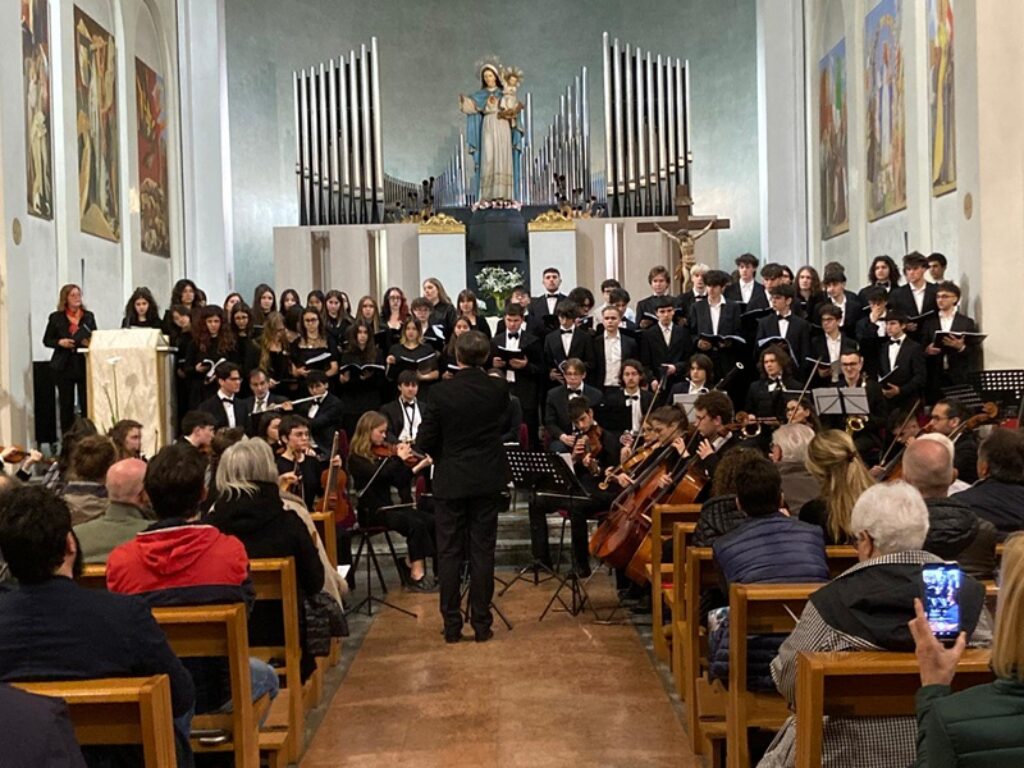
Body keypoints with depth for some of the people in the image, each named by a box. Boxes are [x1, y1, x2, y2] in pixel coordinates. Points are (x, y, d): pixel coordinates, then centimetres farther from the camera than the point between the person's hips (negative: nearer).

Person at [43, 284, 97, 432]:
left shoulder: (89, 316, 8)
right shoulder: (56, 317, 3)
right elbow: (46, 340, 6)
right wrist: (59, 342, -12)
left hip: (85, 364, 1)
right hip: (64, 366, -1)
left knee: (87, 403, -2)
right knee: (66, 404, 4)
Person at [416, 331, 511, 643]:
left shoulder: (441, 392, -12)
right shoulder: (498, 389, -6)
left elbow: (424, 441, -7)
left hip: (450, 482, -2)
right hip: (488, 481, 2)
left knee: (449, 553, 6)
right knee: (482, 552, 7)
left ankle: (452, 625, 10)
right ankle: (481, 624, 11)